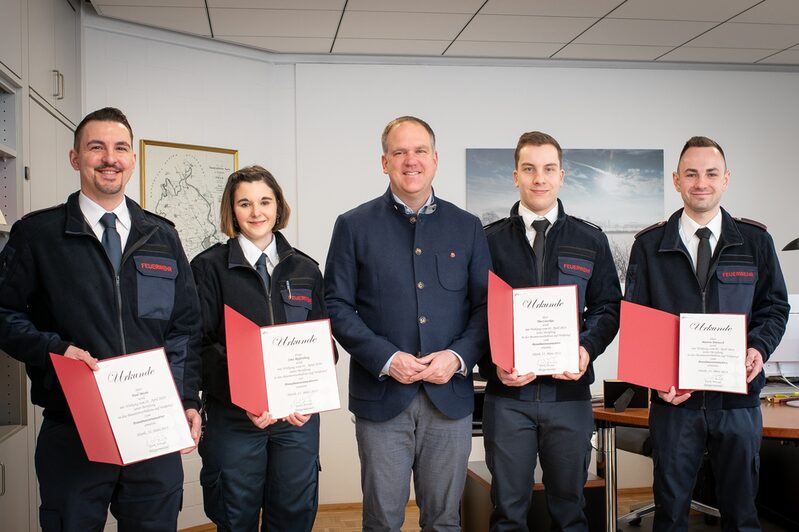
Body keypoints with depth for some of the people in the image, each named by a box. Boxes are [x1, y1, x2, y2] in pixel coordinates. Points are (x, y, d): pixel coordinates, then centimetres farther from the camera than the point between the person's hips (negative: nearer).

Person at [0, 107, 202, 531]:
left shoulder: (162, 237, 11)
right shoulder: (37, 234, 2)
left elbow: (186, 326, 11)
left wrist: (188, 400, 3)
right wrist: (55, 349, -15)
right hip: (71, 434, -2)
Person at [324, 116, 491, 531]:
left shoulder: (466, 227, 9)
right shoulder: (354, 225, 3)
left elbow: (486, 305, 7)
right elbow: (336, 306, -1)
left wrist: (459, 357, -9)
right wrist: (385, 359, -12)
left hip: (450, 394, 2)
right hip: (381, 396, -2)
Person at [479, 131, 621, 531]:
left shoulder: (591, 240, 7)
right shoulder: (490, 240, 3)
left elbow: (608, 307, 8)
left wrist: (587, 348, -10)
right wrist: (493, 364, -14)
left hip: (570, 390, 1)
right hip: (507, 393, -1)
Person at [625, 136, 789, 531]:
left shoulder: (755, 240, 5)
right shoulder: (649, 245, 2)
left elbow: (774, 306, 10)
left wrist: (759, 347, -10)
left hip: (738, 397, 1)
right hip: (673, 395, -1)